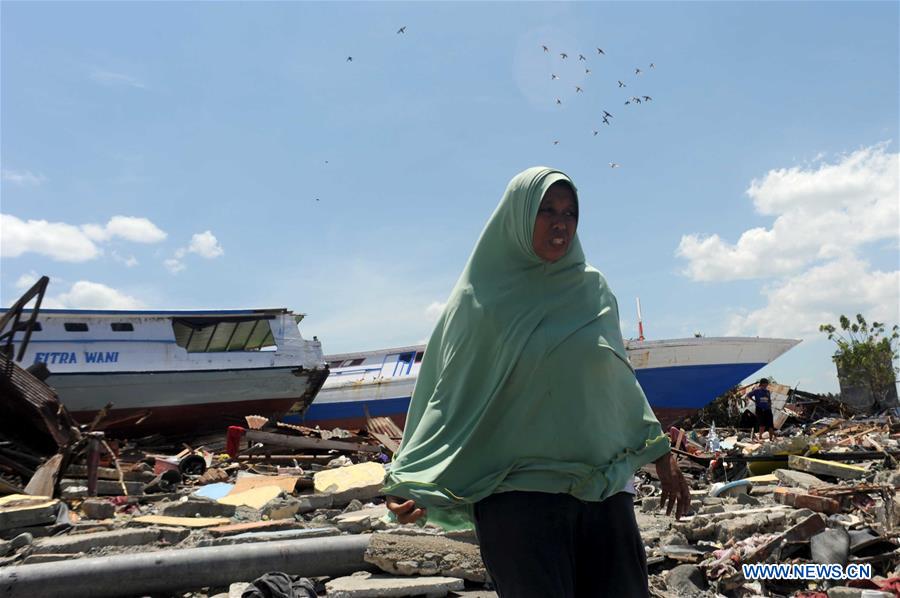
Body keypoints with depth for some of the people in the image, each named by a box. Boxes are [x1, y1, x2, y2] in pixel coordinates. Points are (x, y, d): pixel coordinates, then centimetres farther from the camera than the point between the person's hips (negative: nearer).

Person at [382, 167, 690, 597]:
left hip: (604, 488, 4)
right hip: (519, 492, -4)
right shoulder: (482, 298, 0)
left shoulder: (594, 291, 10)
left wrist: (661, 454, 17)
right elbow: (453, 395, 0)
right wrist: (417, 486, -10)